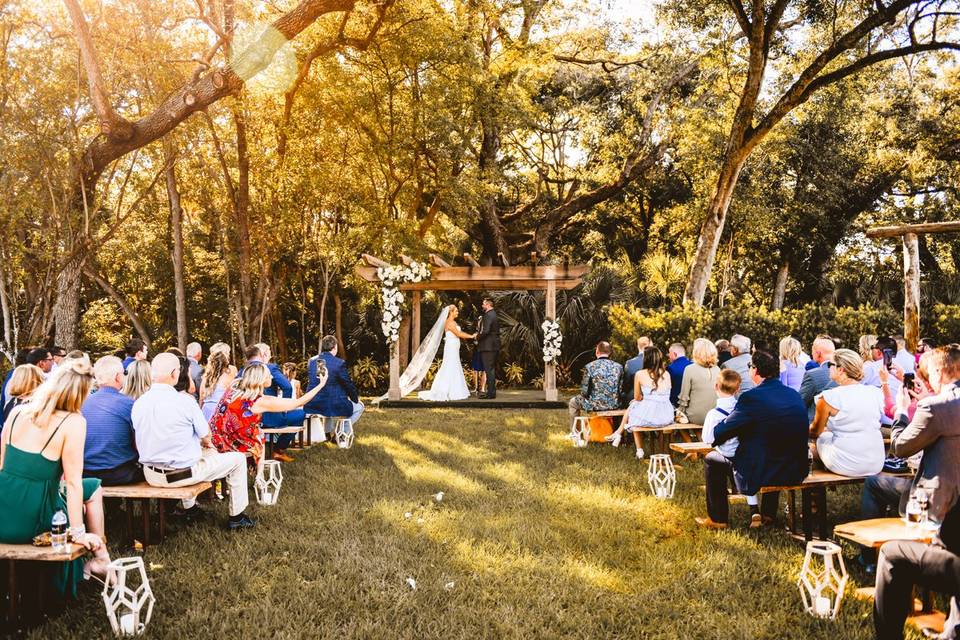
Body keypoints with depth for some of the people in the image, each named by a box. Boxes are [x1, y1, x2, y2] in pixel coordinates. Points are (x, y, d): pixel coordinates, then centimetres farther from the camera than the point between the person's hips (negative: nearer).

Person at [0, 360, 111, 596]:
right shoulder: (73, 422, -15)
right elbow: (72, 482, -15)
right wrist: (78, 532, -10)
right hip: (32, 524, -6)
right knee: (93, 488, 18)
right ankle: (101, 559, 27)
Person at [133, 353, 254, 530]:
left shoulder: (138, 404, -4)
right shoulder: (184, 401, -20)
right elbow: (206, 436, -7)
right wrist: (206, 442, 19)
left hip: (151, 476, 6)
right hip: (184, 474, -6)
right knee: (238, 459, 10)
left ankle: (189, 507, 45)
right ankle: (236, 517, 18)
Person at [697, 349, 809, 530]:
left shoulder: (751, 397, -16)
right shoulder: (795, 395, 4)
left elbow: (718, 435, -8)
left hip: (759, 475, -6)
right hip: (796, 472, 7)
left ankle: (718, 519, 25)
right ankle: (768, 514, 42)